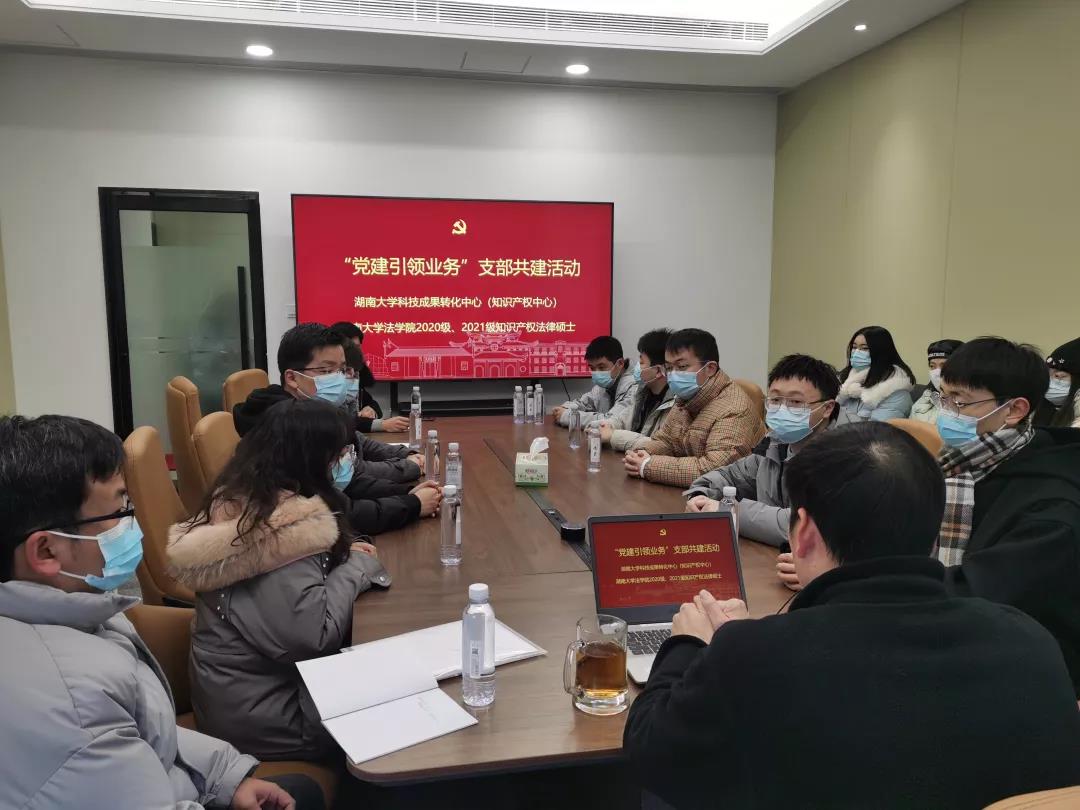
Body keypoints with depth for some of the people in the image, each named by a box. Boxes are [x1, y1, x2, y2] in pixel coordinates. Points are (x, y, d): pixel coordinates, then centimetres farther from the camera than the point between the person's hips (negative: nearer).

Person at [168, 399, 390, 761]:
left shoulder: (238, 501, 2)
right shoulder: (286, 525, -27)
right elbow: (313, 636, -30)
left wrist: (339, 554, 1)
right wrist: (356, 566, -15)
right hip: (259, 715, -8)